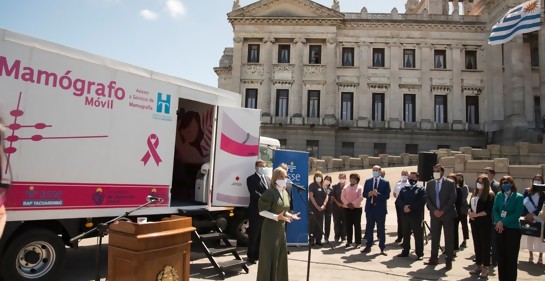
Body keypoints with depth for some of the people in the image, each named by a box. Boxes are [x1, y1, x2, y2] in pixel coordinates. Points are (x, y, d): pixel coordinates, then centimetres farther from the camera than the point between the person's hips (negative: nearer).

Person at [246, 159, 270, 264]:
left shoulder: (268, 179, 16)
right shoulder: (251, 179, -5)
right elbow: (254, 193, -17)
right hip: (256, 211, -6)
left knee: (262, 235, 14)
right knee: (253, 235, 2)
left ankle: (258, 254, 25)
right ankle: (251, 256, 12)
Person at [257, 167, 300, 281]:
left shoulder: (285, 193, 8)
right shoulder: (269, 192, -16)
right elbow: (262, 211, -17)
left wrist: (290, 215, 1)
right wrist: (277, 217, -26)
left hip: (281, 228, 8)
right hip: (270, 229, -8)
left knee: (281, 256, 14)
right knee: (270, 257, -2)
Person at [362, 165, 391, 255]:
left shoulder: (385, 182, -1)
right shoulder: (368, 181, 8)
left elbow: (387, 196, -9)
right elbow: (364, 194, 5)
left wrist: (377, 194, -20)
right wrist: (369, 194, -15)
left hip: (380, 208, -3)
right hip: (370, 208, 3)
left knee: (381, 229, 4)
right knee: (369, 228, 9)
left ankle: (382, 248, 12)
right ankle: (368, 246, 19)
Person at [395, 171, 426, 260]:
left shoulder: (421, 189, 2)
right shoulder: (403, 189, 14)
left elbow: (422, 202, -12)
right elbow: (398, 200, 4)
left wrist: (410, 207, -18)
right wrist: (404, 206, -16)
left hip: (417, 216, -4)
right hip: (405, 215, 4)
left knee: (418, 235, 1)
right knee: (405, 235, 11)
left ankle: (419, 253, 9)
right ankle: (405, 251, 20)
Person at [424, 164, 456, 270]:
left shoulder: (450, 183, -4)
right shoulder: (430, 183, 7)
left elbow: (452, 199, -9)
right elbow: (427, 199, 5)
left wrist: (442, 211, -14)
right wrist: (434, 210, -9)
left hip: (447, 214, -3)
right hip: (434, 214, 3)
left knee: (449, 238, 2)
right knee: (434, 237, 8)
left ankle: (448, 261, 9)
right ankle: (434, 258, 16)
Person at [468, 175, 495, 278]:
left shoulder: (490, 195, -7)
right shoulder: (474, 194, 13)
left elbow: (489, 210, -15)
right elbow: (470, 206, 15)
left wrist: (476, 215, -17)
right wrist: (470, 212, -6)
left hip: (485, 223, -6)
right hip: (474, 222, 6)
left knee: (485, 245, 0)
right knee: (477, 244, 11)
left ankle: (485, 267, 6)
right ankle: (478, 265, 19)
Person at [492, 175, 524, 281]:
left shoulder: (518, 197, -5)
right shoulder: (498, 195, 8)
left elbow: (517, 214, -13)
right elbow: (495, 210, 4)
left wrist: (503, 222, -18)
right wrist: (498, 221, -13)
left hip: (513, 229, -4)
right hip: (500, 228, 4)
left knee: (511, 258, 2)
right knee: (501, 256, 10)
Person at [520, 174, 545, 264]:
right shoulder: (527, 191, 6)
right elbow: (524, 203, 1)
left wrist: (533, 214, -17)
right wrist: (526, 214, -11)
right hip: (528, 216, 2)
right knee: (529, 236, 7)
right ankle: (530, 255, 17)